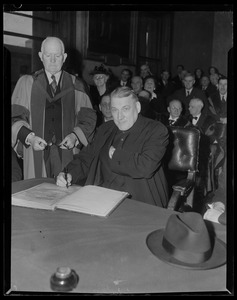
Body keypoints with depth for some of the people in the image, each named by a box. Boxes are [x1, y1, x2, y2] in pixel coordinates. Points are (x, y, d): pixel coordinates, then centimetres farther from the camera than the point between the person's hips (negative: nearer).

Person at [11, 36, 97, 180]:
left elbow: (88, 118, 5)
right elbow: (16, 116, 1)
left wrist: (75, 136, -12)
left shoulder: (76, 86, 8)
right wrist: (29, 137, -15)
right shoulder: (26, 82, 7)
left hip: (67, 151, 0)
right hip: (36, 153, 0)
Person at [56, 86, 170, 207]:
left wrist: (116, 154, -6)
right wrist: (69, 174, -4)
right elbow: (85, 159, 17)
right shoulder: (104, 129, 15)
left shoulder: (156, 130, -4)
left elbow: (146, 167, -19)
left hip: (139, 203, -5)